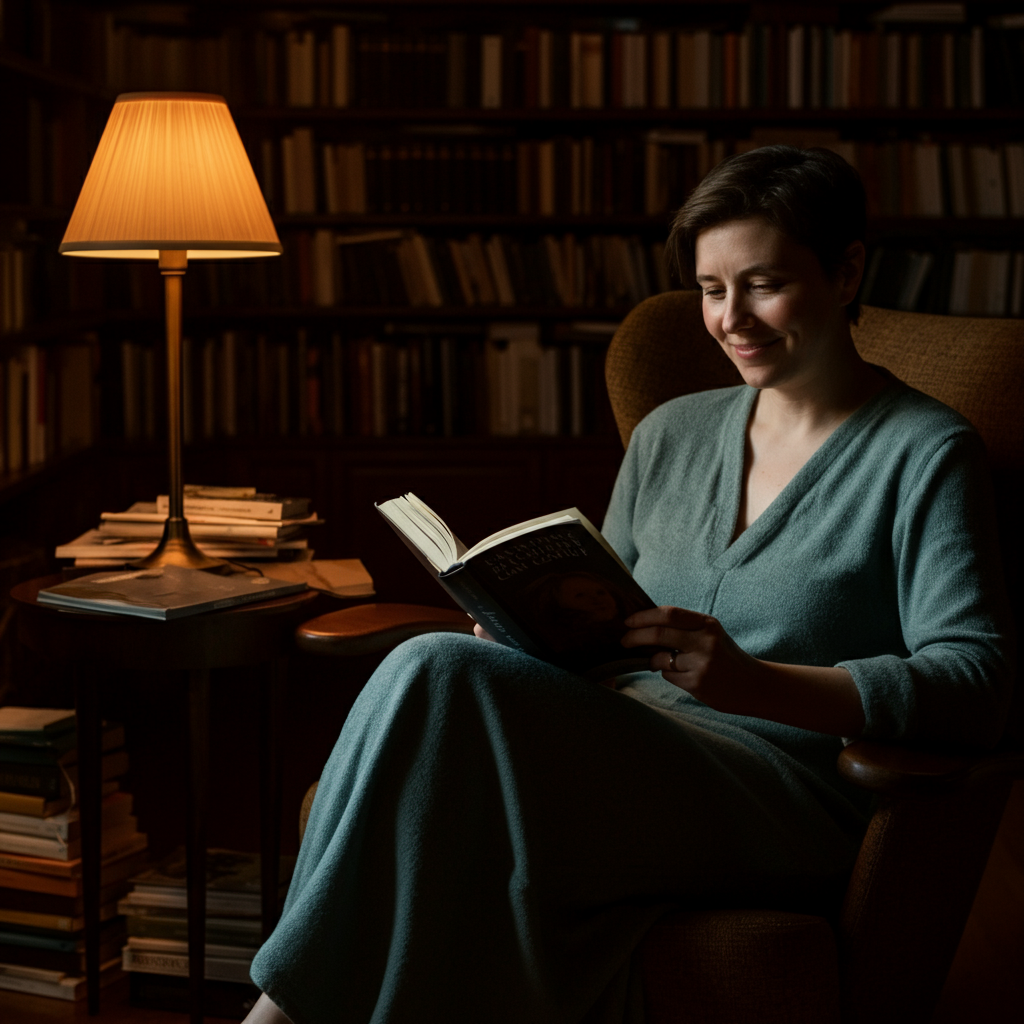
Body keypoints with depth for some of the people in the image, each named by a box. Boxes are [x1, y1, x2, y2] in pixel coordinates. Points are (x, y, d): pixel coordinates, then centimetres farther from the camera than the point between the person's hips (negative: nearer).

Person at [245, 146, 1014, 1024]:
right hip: (634, 759, 5)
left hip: (795, 807, -5)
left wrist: (754, 682, -26)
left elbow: (979, 687, -12)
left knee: (442, 679, -28)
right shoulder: (669, 436, 20)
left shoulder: (927, 454, 1)